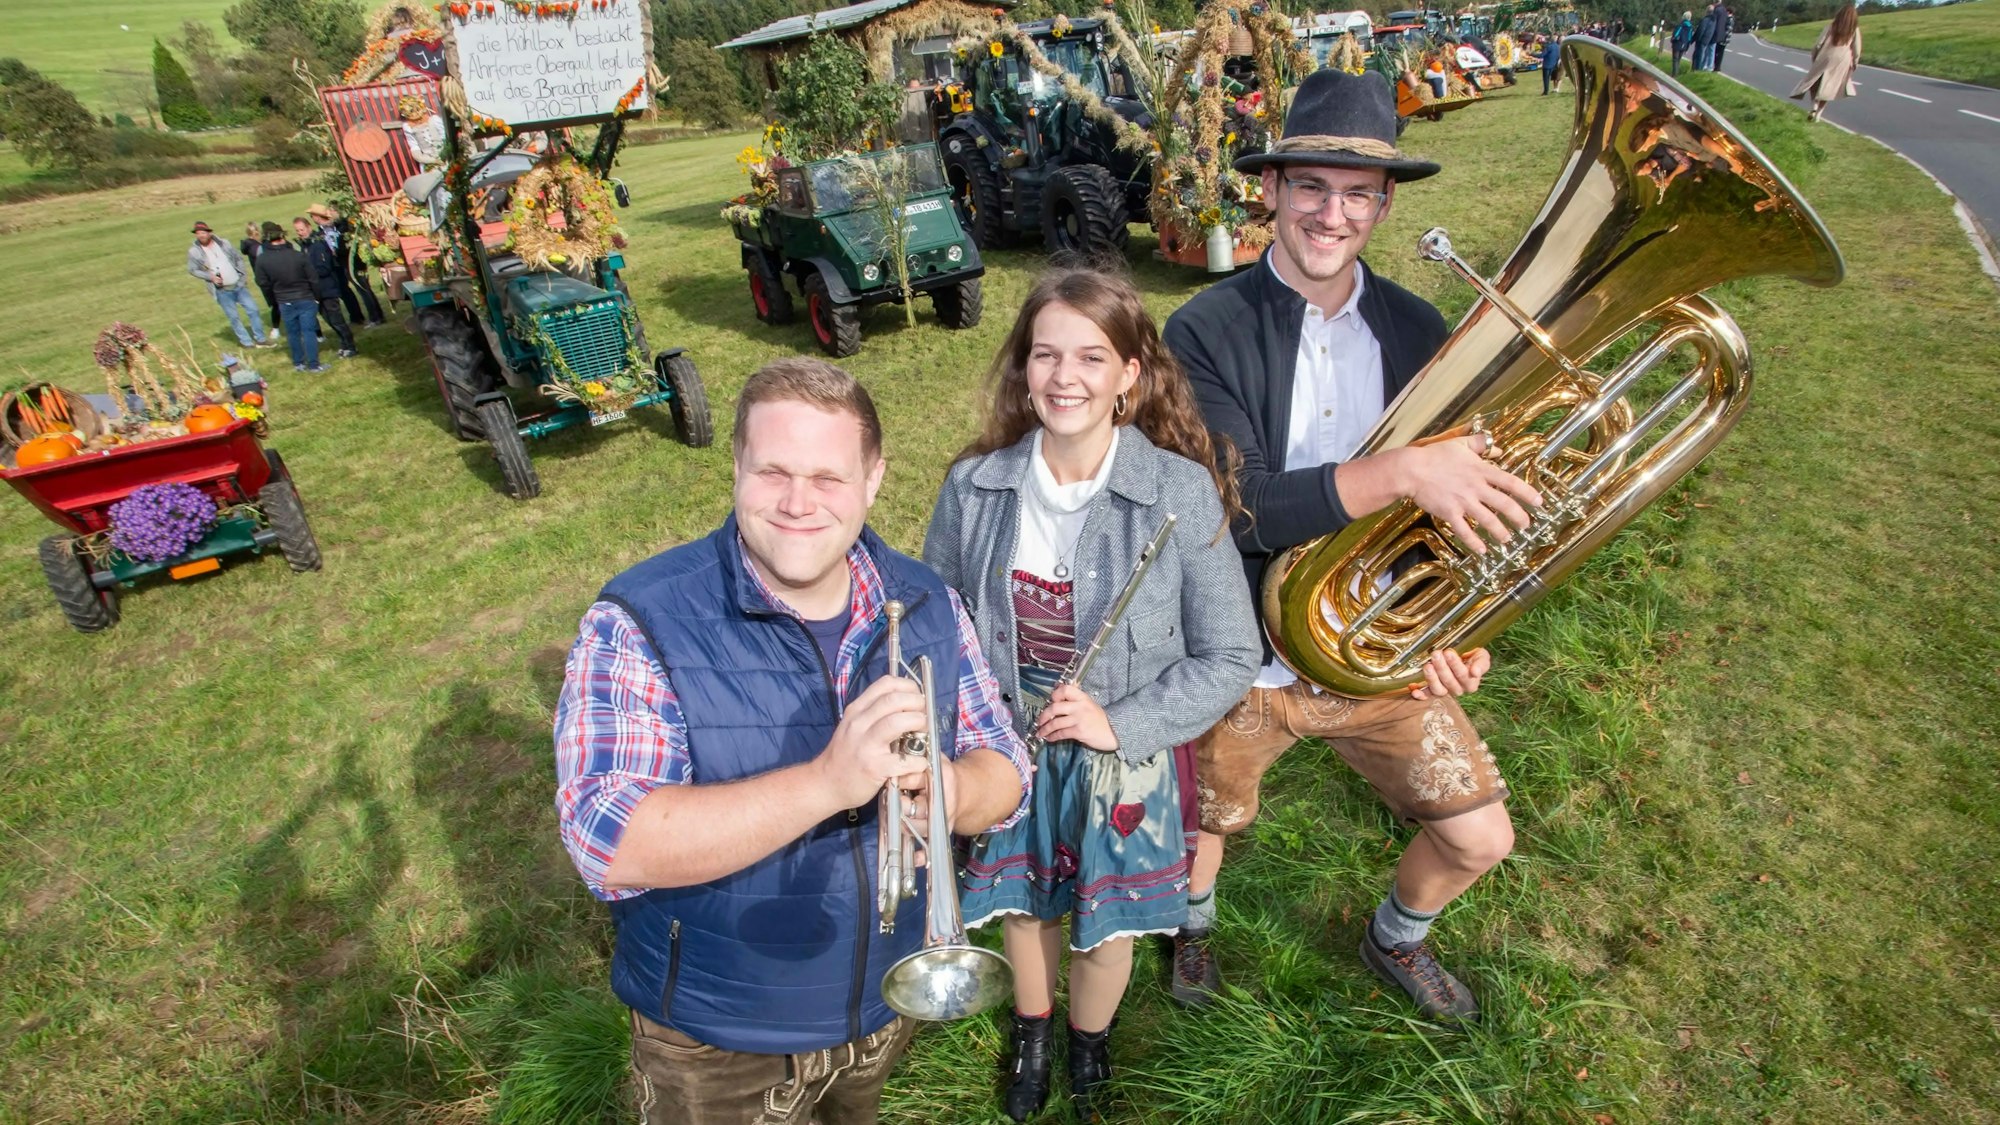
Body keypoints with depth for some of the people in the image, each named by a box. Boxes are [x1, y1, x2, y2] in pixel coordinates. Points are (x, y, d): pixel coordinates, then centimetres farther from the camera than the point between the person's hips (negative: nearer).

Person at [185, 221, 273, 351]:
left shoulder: (223, 244, 0)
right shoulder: (194, 251, -5)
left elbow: (239, 258, 8)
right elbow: (193, 270, 0)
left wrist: (244, 276, 2)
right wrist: (210, 276, -14)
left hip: (238, 285, 2)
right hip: (222, 291, -2)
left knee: (252, 310, 3)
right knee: (234, 317, 3)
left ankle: (260, 339, 14)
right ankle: (248, 343, 11)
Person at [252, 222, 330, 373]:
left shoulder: (262, 259, -9)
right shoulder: (299, 255, -15)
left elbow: (262, 282, -2)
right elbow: (313, 279, -9)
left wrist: (275, 298, 16)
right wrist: (317, 297, 5)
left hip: (284, 303, 2)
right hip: (306, 299, -2)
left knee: (293, 333, 15)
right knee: (309, 332, 1)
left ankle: (298, 363, 24)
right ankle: (314, 365, 2)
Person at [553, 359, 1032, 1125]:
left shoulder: (925, 604, -8)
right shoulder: (638, 624, -22)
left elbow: (1005, 776, -7)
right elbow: (610, 847, -30)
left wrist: (946, 791, -30)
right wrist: (827, 782, -41)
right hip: (718, 1043, -3)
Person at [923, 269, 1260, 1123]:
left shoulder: (1182, 493, -20)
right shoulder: (975, 486, -12)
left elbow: (1231, 657, -12)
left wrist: (1121, 724, -21)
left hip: (1126, 758, -1)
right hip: (1010, 752, 2)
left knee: (1105, 929, 19)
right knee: (1023, 906, 24)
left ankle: (1088, 1052, 54)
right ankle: (1030, 1039, 57)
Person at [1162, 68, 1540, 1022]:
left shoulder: (1416, 331, -1)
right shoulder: (1205, 333, -16)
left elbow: (1447, 498, 6)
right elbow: (1231, 509, -28)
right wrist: (1399, 473, -38)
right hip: (1245, 661, -3)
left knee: (1480, 840, 9)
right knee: (1203, 827, 19)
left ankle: (1396, 940, 45)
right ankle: (1194, 920, 58)